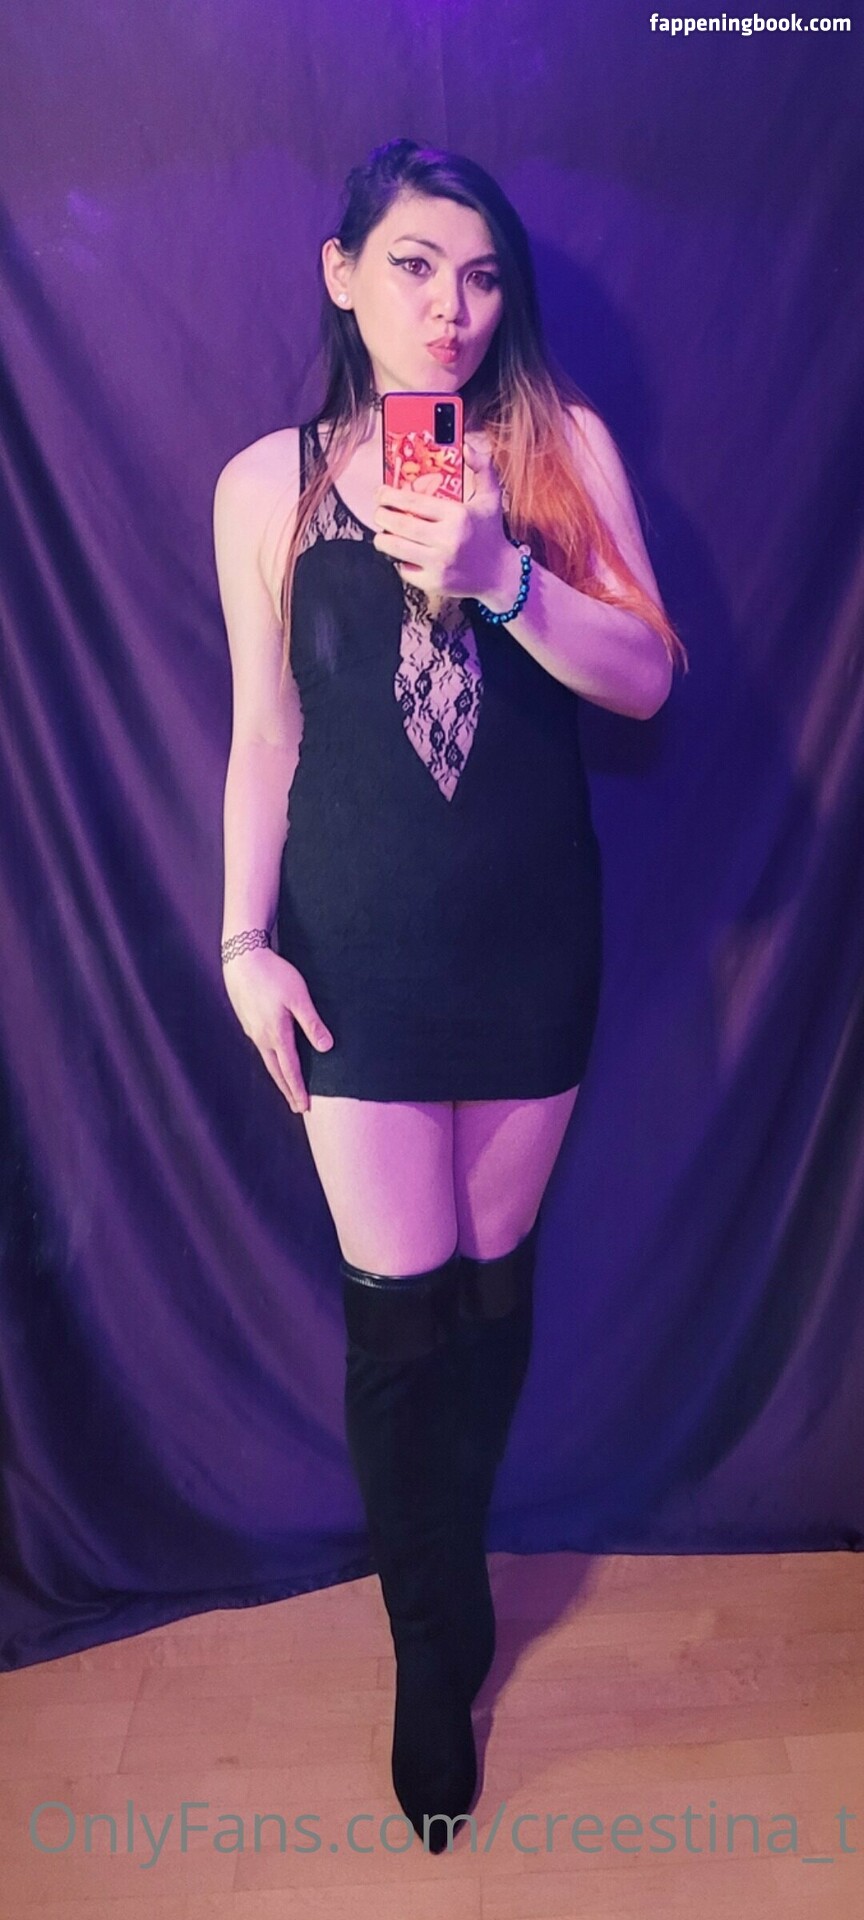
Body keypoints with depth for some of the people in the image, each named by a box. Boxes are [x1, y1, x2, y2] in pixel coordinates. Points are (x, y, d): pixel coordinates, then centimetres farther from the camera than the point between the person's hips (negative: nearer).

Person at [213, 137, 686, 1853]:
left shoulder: (565, 446, 3)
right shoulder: (269, 482, 3)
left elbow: (648, 679, -5)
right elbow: (265, 734, 4)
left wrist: (503, 576, -20)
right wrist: (245, 941, -1)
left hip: (533, 937, 1)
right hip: (359, 945, -1)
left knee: (495, 1275, 14)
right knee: (397, 1306, 3)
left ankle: (441, 1564, 42)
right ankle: (436, 1651, 29)